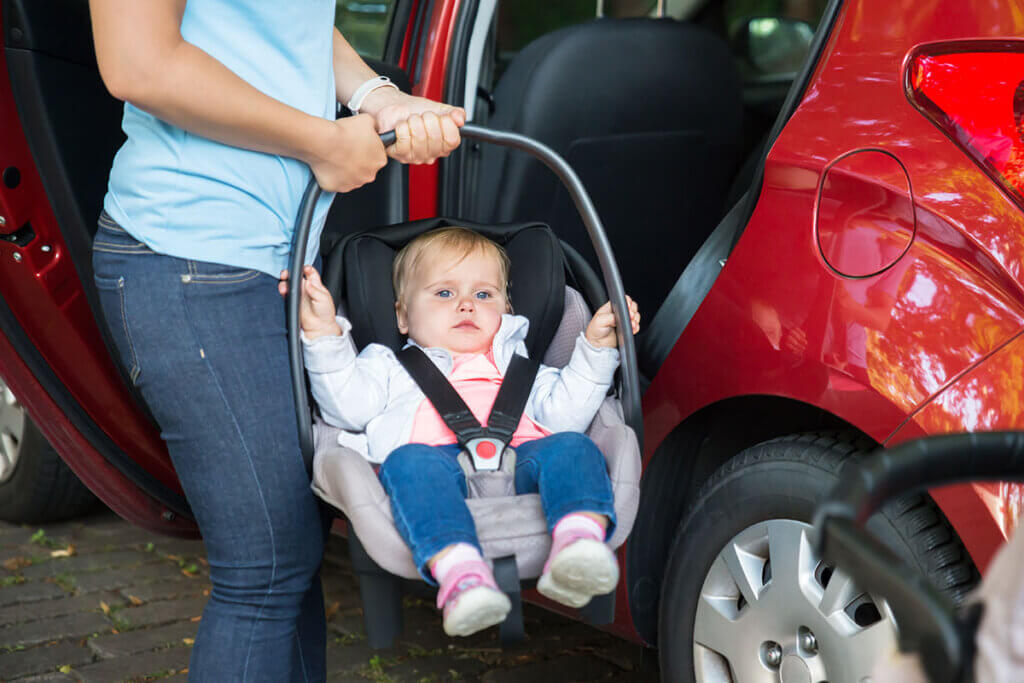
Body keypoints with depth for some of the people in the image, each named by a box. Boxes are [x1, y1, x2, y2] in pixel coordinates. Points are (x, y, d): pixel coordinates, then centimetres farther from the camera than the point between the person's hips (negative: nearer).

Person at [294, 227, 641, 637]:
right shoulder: (391, 366, 37)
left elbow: (565, 413, 25)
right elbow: (346, 406, 15)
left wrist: (597, 346, 19)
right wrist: (324, 332, 7)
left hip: (519, 461, 2)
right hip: (439, 457, -2)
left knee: (571, 447, -27)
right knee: (409, 461, -36)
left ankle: (579, 543, -57)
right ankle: (458, 572, -59)